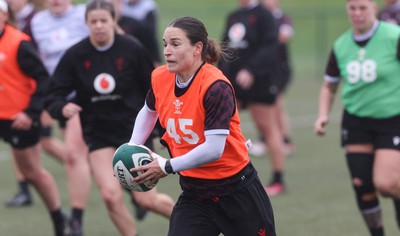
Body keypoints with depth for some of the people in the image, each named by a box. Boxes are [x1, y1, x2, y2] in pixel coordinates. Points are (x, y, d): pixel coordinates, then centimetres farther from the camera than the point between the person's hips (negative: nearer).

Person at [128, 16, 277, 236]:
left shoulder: (216, 86, -23)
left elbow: (214, 149, -28)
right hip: (193, 193, 5)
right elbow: (149, 112, 20)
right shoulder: (160, 78, -4)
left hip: (236, 190, -5)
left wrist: (167, 167, -23)